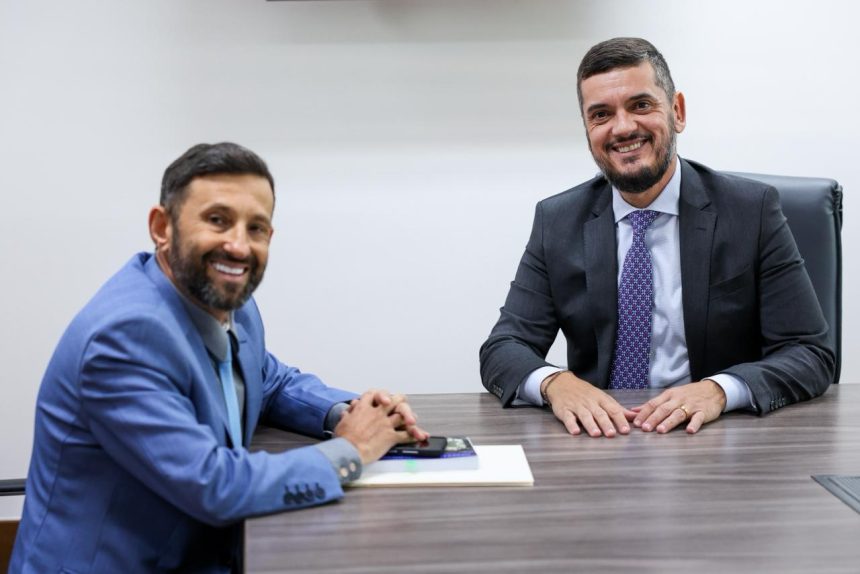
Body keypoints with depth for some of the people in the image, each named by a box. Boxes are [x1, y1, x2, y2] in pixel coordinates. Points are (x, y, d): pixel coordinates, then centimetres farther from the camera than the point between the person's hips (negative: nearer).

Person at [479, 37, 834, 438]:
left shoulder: (752, 211, -3)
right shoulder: (556, 222, 3)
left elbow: (811, 353, -6)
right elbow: (502, 349, -1)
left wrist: (719, 389, -26)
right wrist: (554, 382, -24)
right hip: (599, 436, 2)